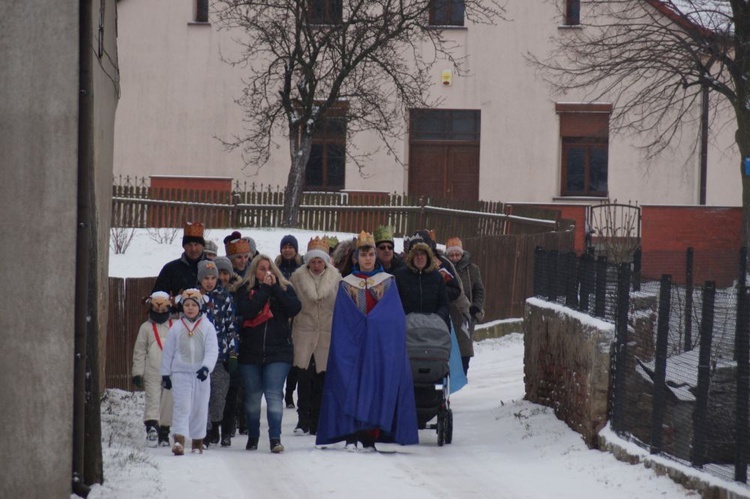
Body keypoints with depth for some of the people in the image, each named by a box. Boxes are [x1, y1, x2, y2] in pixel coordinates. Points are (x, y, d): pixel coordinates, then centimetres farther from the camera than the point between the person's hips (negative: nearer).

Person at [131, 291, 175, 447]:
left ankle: (164, 434, 13)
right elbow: (139, 352, 6)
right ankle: (151, 426, -25)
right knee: (153, 401, -14)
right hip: (152, 374, -2)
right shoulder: (146, 328, 6)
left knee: (168, 403, 5)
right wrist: (137, 373, 0)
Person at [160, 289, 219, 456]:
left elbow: (212, 350, -5)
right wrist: (165, 374, 7)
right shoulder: (176, 327, 5)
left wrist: (206, 367, -21)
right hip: (180, 373, -1)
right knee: (181, 406, -13)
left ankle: (198, 441, 22)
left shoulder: (207, 327, 2)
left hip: (201, 374, 1)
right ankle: (179, 440, -23)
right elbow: (168, 352, 9)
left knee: (200, 408, 8)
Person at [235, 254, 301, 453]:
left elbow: (294, 308, -10)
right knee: (252, 396, 10)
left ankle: (275, 438, -15)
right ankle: (252, 437, 24)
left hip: (278, 352, -1)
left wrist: (275, 288, -12)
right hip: (250, 353, 1)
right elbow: (247, 311, -15)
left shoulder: (284, 288, 7)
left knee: (274, 394, -12)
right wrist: (265, 288, -12)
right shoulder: (245, 289, 4)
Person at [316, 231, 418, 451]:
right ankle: (351, 435, -6)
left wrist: (371, 322, -10)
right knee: (352, 387, -6)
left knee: (377, 388, -4)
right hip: (353, 344, 0)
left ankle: (370, 437, -2)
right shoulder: (346, 285, 8)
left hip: (382, 345, 0)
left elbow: (394, 316, 1)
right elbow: (341, 320, 4)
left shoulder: (388, 282, 8)